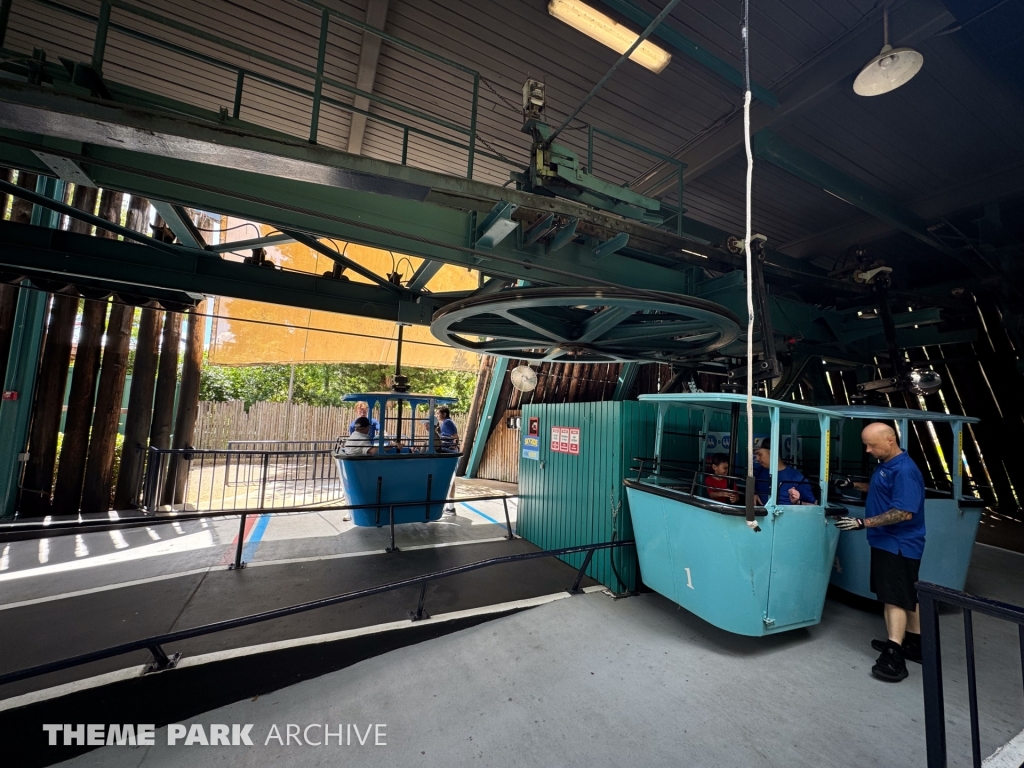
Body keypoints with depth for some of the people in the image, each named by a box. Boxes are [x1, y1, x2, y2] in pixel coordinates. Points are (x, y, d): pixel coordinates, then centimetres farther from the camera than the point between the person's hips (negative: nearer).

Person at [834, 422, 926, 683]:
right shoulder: (884, 465, 7)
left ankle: (894, 657, -3)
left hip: (899, 545, -10)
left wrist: (864, 523, -28)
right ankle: (915, 644, 34)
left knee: (896, 599, -7)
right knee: (908, 596, 20)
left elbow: (904, 513, -27)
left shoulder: (904, 470, -23)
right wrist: (855, 485, 11)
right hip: (888, 542, 10)